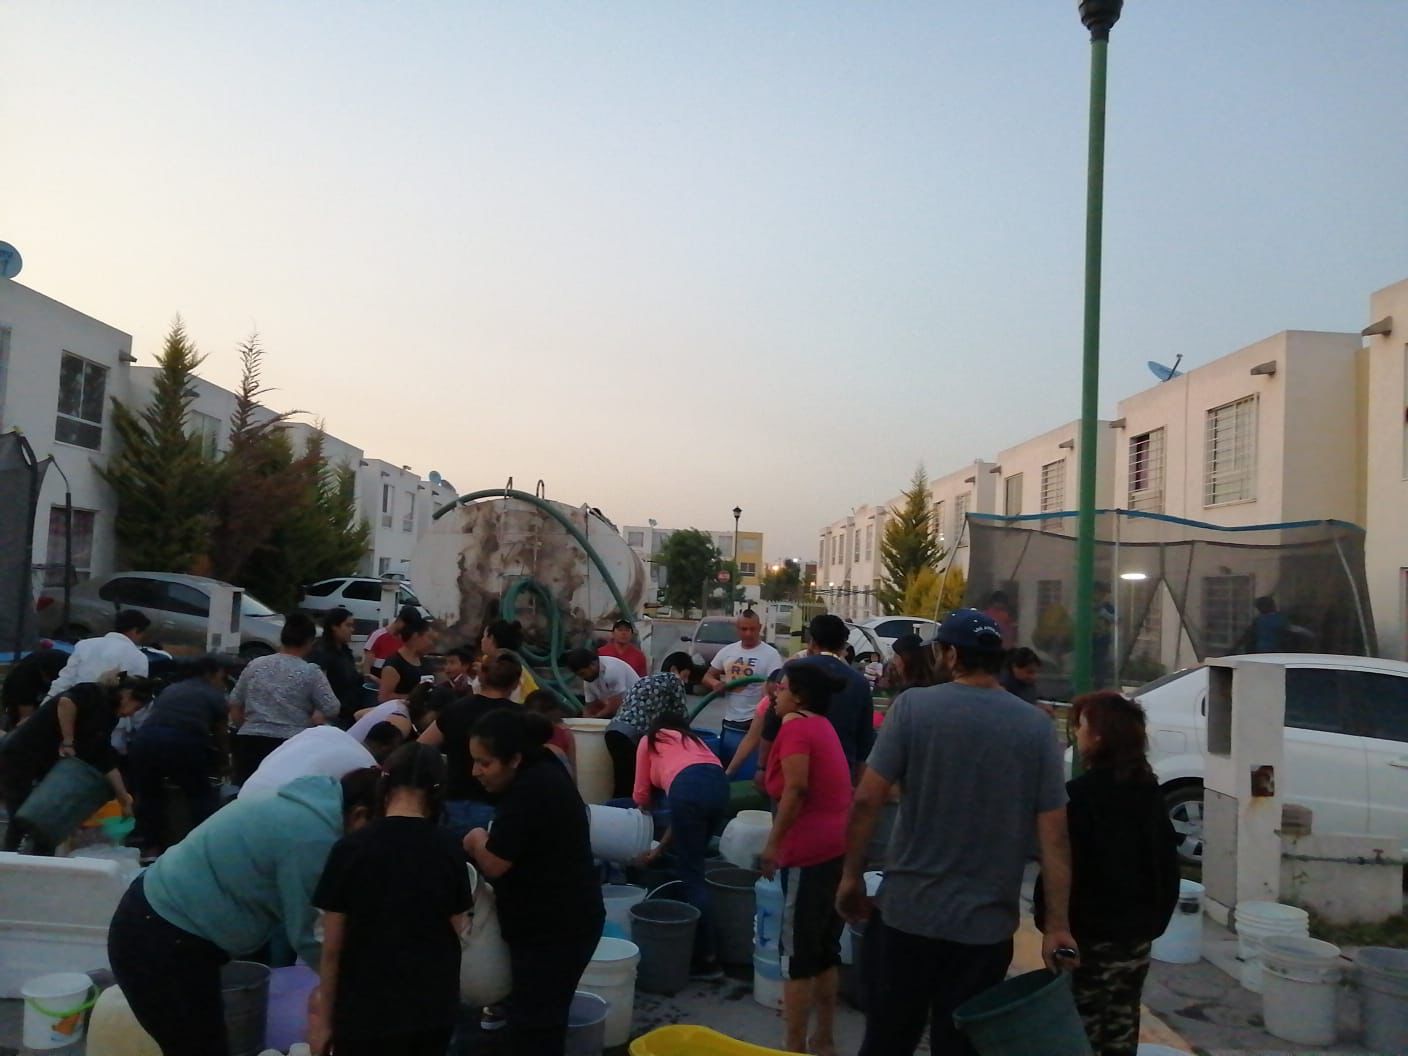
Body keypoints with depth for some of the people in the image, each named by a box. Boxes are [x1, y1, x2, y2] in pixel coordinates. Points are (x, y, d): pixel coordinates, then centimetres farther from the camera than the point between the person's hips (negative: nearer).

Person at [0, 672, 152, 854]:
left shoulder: (104, 713, 12)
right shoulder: (95, 695, -13)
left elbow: (107, 762, 12)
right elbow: (66, 702, -36)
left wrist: (124, 799, 10)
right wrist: (68, 742, -25)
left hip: (40, 764, 9)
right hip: (18, 757, -9)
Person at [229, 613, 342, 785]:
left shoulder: (255, 665, 10)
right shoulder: (310, 672, -3)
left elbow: (235, 705, 16)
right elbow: (332, 711, -3)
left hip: (250, 741, 4)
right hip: (291, 745, -4)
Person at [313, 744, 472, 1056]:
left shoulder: (351, 848, -11)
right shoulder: (449, 851, -5)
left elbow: (332, 948, -7)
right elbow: (454, 934, 2)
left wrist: (324, 1018, 4)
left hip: (367, 1013, -2)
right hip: (434, 1010, 3)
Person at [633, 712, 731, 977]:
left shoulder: (650, 741, 27)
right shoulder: (693, 740, 38)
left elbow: (641, 796, 26)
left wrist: (645, 808, 52)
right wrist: (659, 849, 40)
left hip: (688, 788, -5)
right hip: (719, 784, 5)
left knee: (692, 875, 1)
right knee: (691, 864, 23)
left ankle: (707, 958, 0)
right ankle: (691, 937, 30)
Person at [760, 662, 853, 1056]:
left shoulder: (796, 726, -9)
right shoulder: (822, 726, 17)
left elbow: (795, 788, -21)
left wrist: (773, 843, -17)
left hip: (810, 851, -9)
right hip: (839, 847, 9)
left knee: (797, 954, 1)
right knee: (825, 949, 16)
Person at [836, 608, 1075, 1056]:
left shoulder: (913, 706, -9)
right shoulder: (1036, 726, -3)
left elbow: (866, 801, -11)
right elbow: (1054, 835, -5)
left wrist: (851, 876, 1)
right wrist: (1057, 925, 0)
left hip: (907, 912, -1)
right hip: (987, 924, 2)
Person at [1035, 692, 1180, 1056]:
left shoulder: (1080, 794, -19)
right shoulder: (1149, 790, 4)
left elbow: (1062, 866, -18)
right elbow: (1167, 860, 11)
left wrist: (1048, 919, -8)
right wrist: (1157, 917, 18)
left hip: (1090, 932, -7)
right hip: (1137, 930, 7)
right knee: (1122, 1026, 17)